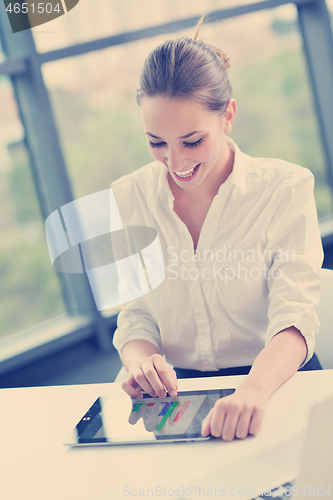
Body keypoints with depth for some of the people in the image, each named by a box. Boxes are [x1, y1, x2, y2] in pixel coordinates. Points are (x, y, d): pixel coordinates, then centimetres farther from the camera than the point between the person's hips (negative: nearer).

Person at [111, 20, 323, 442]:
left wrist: (253, 390, -38)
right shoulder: (126, 199, 3)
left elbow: (294, 316, -16)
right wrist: (140, 359, -19)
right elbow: (135, 317, 6)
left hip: (275, 385, -2)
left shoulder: (285, 188, -7)